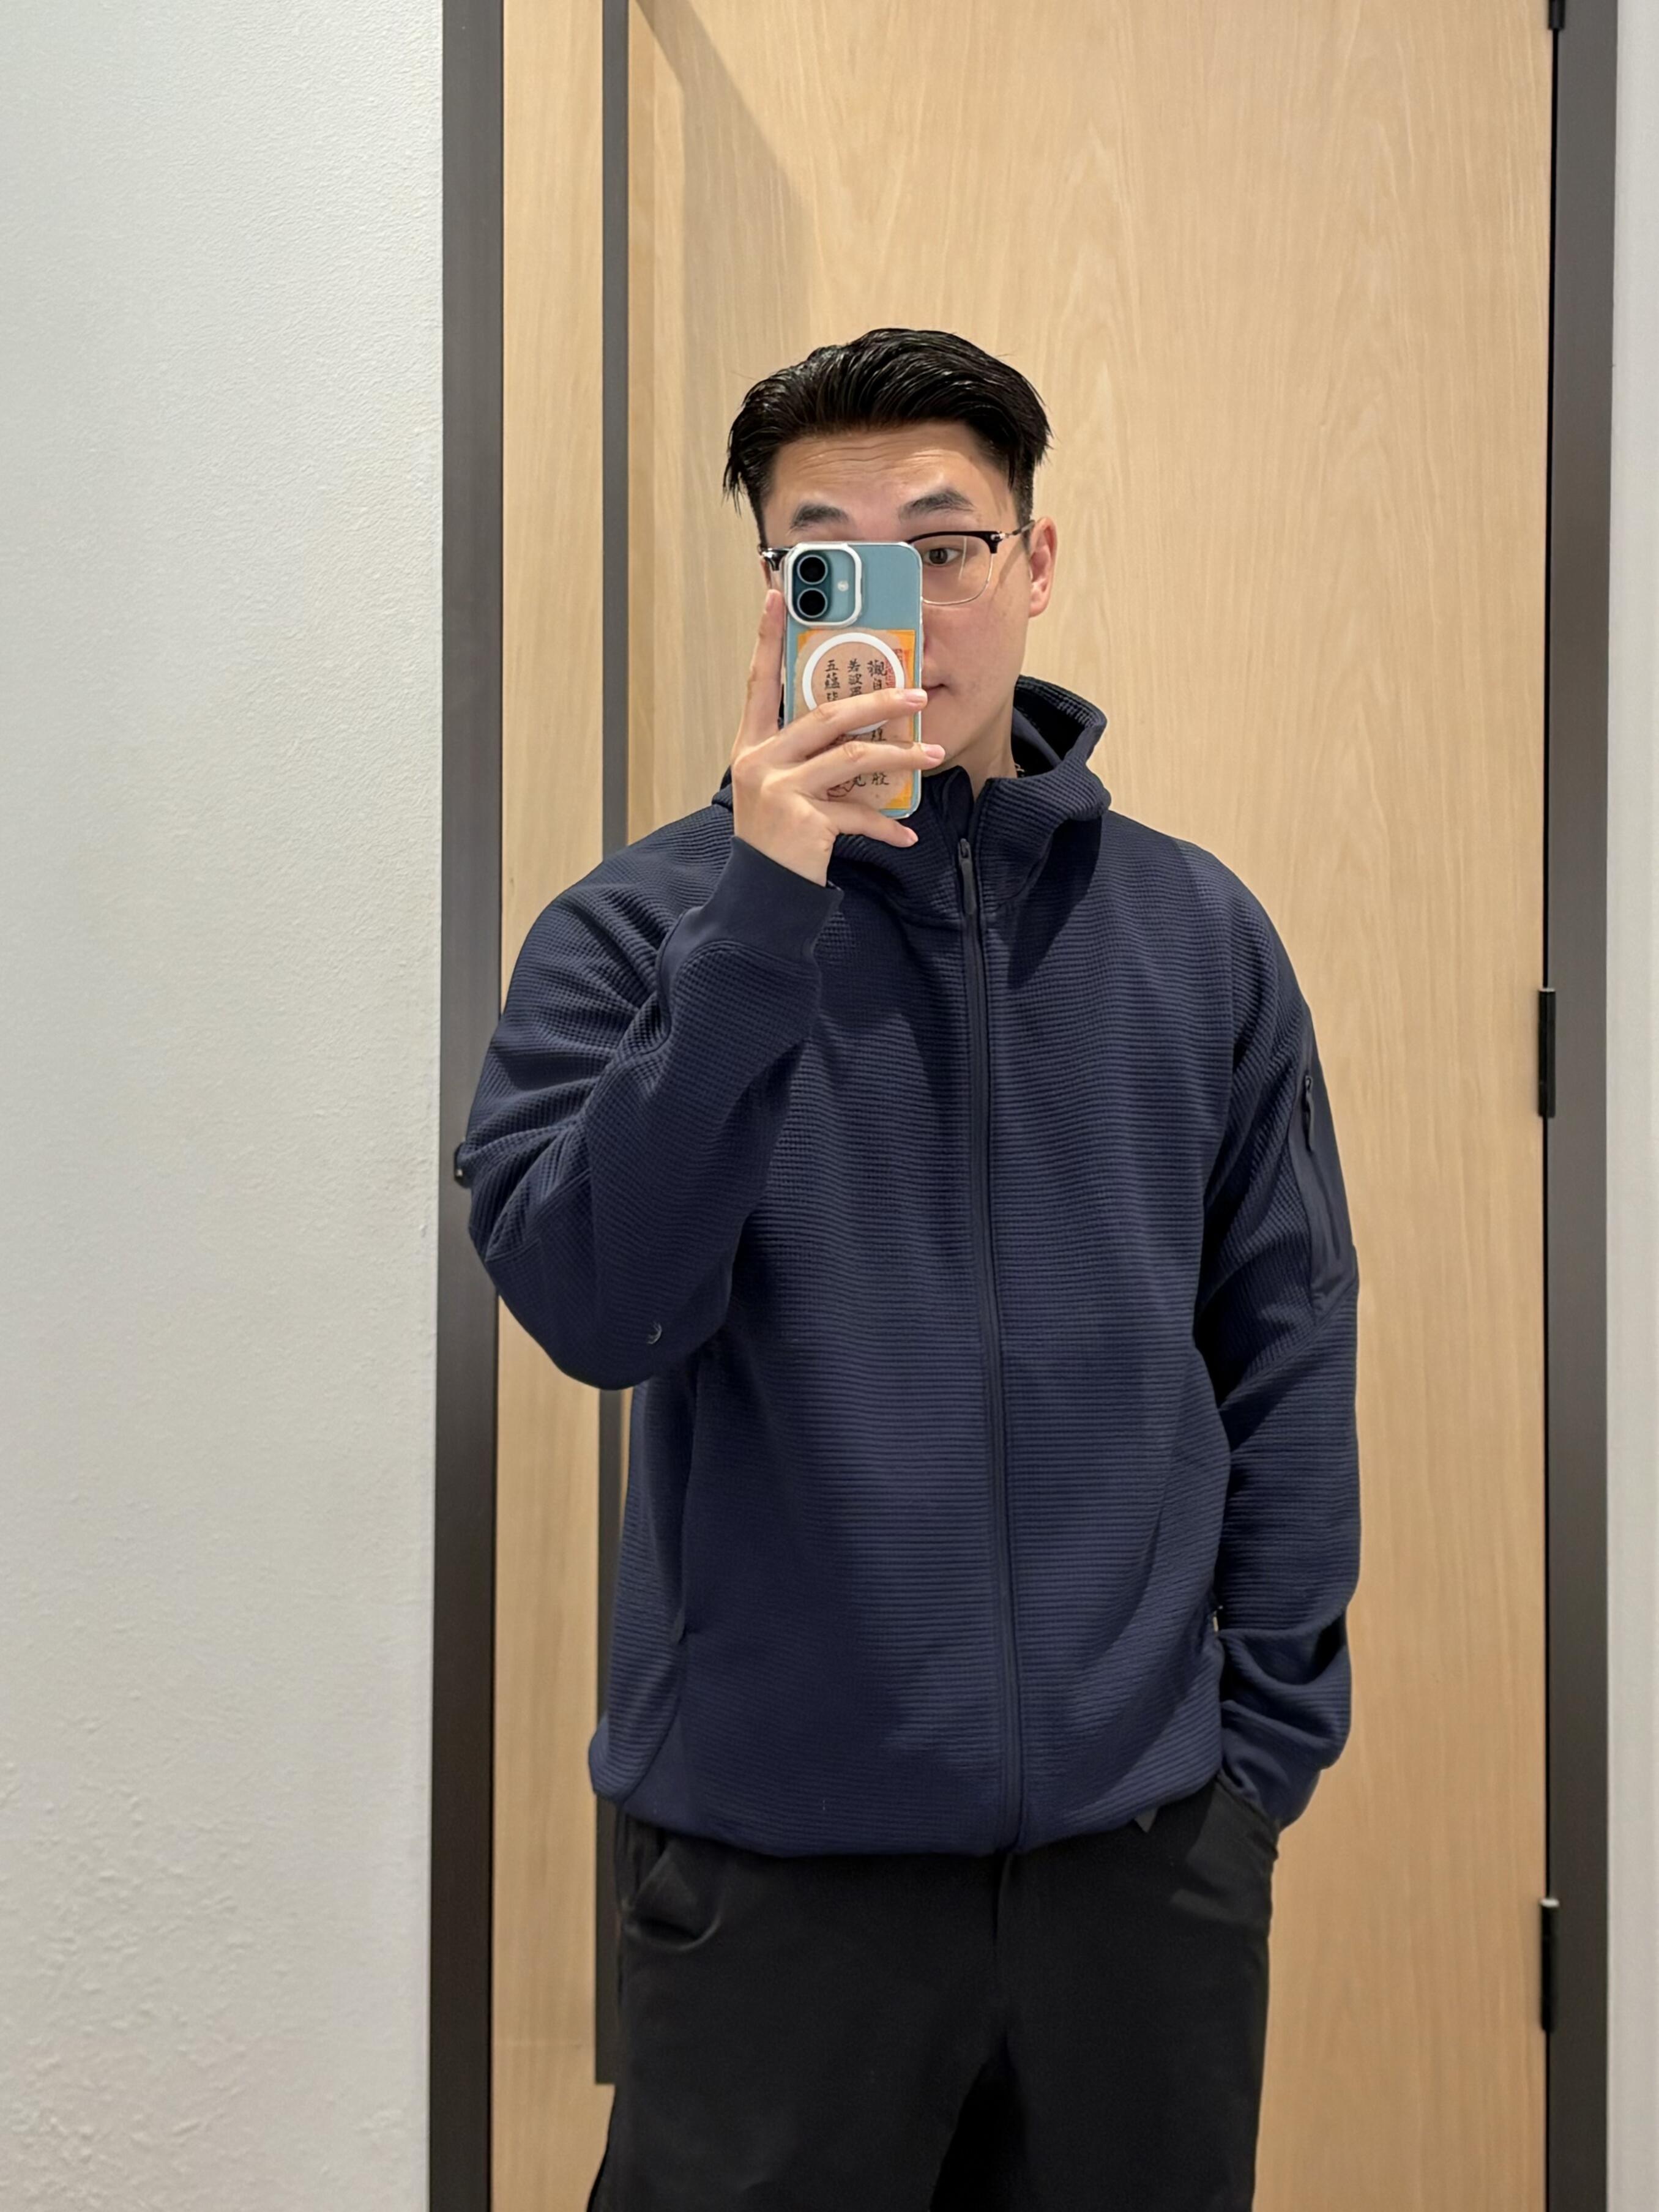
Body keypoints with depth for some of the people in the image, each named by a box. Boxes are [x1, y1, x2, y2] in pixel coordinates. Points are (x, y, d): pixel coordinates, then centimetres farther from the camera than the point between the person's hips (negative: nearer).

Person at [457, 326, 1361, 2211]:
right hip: (774, 1849, -2)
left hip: (1146, 1847, 3)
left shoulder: (1196, 933, 4)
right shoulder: (640, 929, -4)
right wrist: (763, 916, -23)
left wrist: (1268, 1735, 2)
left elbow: (1286, 1346, 6)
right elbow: (593, 1305, -17)